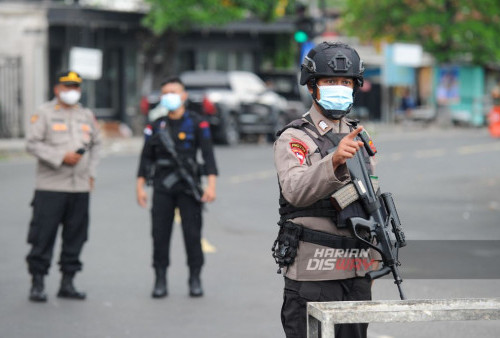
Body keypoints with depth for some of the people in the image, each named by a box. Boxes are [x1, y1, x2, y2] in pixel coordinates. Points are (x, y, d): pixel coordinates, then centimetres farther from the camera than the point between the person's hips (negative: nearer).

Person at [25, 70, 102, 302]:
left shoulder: (87, 116, 15)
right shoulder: (44, 113, -1)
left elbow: (96, 144, 22)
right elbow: (32, 143, -8)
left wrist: (91, 172, 10)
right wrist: (61, 157, -16)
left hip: (80, 187, 5)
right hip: (50, 187, -5)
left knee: (75, 237, 7)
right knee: (43, 237, -6)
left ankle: (67, 283, 16)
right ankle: (37, 284, 2)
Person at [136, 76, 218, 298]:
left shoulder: (197, 124, 1)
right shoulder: (156, 125, 10)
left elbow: (208, 155, -4)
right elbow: (146, 157, 12)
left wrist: (211, 185, -14)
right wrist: (140, 186, 5)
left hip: (188, 187, -2)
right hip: (162, 188, 2)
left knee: (192, 234, -3)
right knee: (160, 234, 0)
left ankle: (195, 280, 7)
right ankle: (160, 281, 7)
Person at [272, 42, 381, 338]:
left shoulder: (359, 137, 15)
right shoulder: (294, 138, -5)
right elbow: (295, 190, -23)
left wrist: (373, 257, 18)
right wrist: (335, 160, -38)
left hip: (356, 270, 6)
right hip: (312, 271, -6)